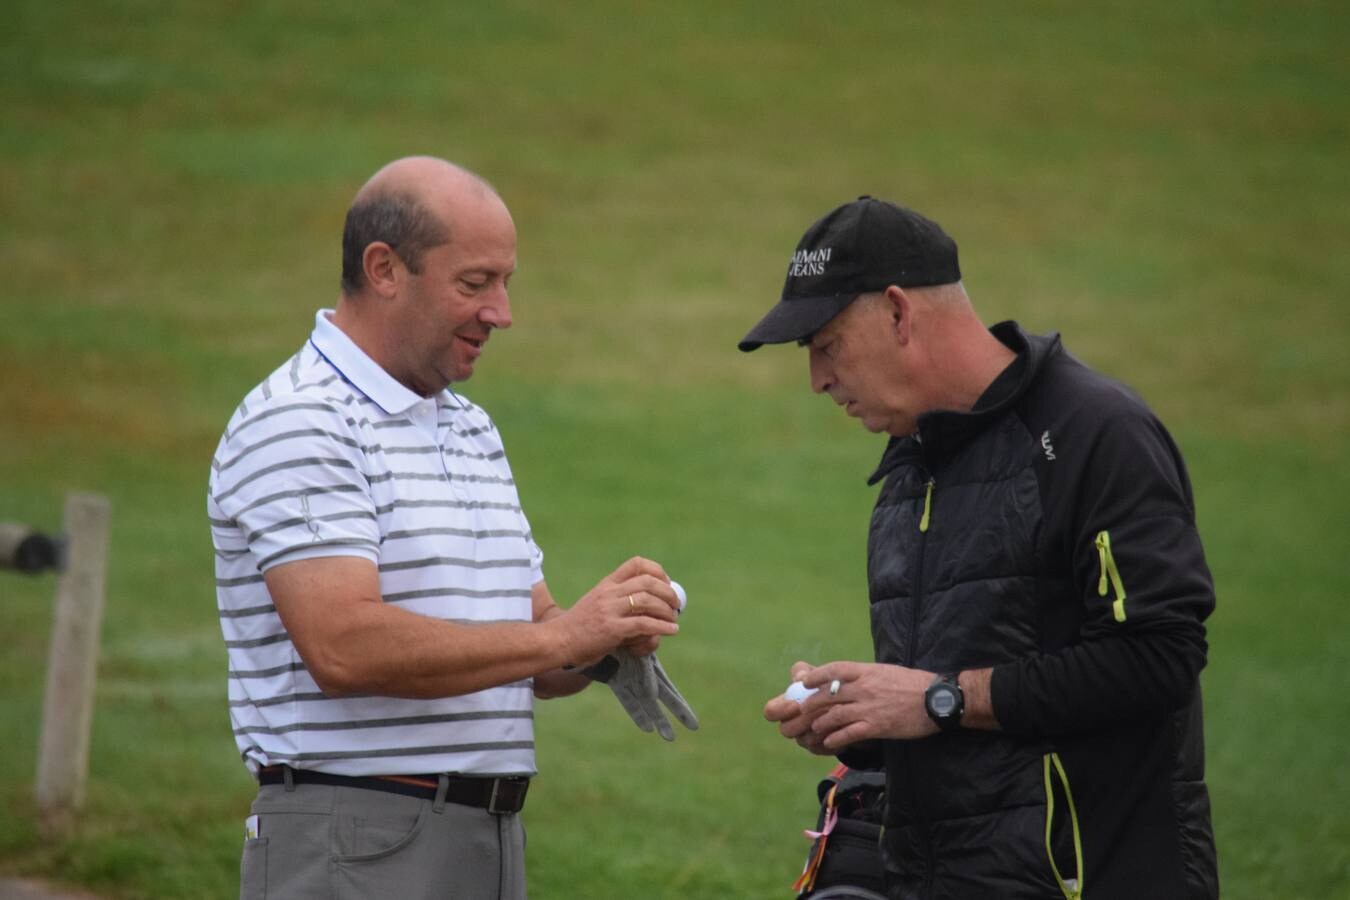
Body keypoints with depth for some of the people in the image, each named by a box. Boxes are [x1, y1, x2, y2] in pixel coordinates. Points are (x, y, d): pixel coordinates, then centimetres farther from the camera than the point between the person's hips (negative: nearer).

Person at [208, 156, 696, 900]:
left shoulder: (473, 431, 19)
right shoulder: (296, 426, -10)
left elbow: (529, 658, 21)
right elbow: (345, 648, -22)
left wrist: (607, 645, -3)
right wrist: (564, 635, -19)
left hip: (492, 840, 8)